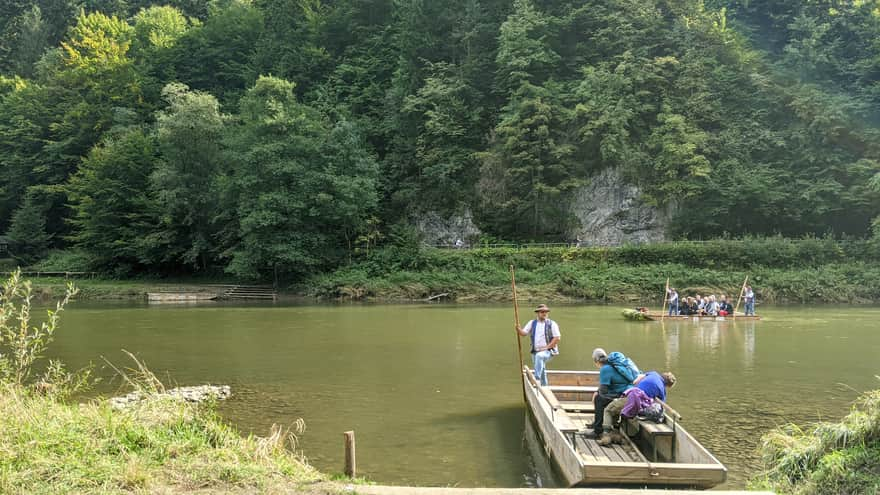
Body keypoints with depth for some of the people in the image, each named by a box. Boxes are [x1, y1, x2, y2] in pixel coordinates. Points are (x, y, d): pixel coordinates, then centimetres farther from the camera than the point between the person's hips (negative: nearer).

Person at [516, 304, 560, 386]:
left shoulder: (552, 324, -3)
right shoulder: (532, 323, 8)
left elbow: (557, 338, -7)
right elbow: (523, 332, 0)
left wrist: (546, 347, -14)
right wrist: (518, 329, -22)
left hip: (548, 351, -5)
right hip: (535, 352, 5)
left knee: (539, 356, -36)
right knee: (542, 373, 12)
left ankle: (537, 379, -34)